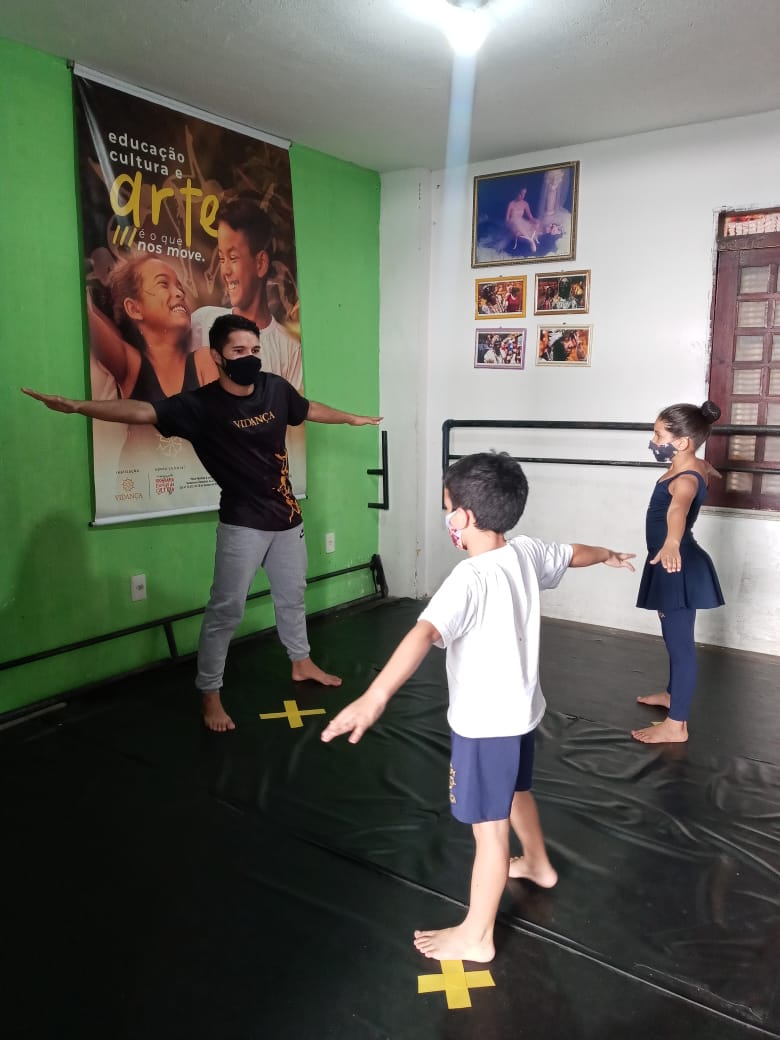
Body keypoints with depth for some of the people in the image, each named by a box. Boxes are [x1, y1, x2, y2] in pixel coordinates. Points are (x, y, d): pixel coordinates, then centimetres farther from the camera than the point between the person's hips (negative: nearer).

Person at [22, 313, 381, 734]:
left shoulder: (275, 388, -2)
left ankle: (302, 663, 42)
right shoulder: (201, 404, -16)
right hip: (242, 524, -5)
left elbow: (310, 409, 18)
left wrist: (352, 418, 33)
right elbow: (143, 411, -29)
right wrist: (77, 406, -44)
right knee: (226, 609, -1)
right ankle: (210, 693, 14)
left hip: (286, 517, 6)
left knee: (291, 596, 21)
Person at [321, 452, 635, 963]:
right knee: (517, 792, 32)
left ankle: (477, 937, 24)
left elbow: (423, 635, -45)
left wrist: (375, 698, -56)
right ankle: (538, 864, 57)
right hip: (521, 711, 9)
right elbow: (573, 553, 17)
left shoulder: (471, 579, -29)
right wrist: (608, 555, 39)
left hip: (485, 723, -9)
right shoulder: (527, 552, -4)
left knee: (489, 828, 6)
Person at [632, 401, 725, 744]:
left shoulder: (686, 480, -26)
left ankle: (676, 725, 6)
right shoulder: (695, 466, 5)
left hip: (678, 570, -10)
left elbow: (678, 510, -49)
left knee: (680, 642, -2)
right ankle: (673, 693, 43)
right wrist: (709, 470, 57)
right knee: (675, 638, 24)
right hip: (674, 566, 10)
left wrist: (671, 543, -70)